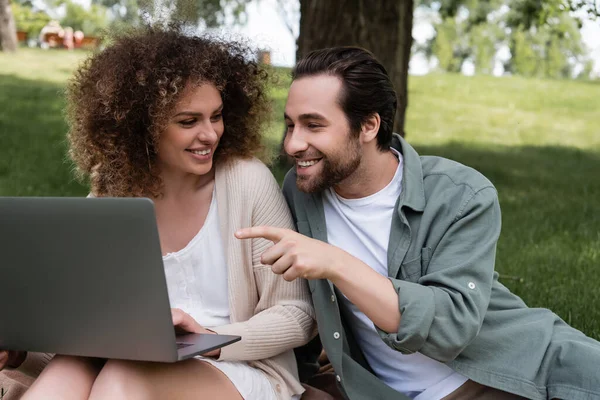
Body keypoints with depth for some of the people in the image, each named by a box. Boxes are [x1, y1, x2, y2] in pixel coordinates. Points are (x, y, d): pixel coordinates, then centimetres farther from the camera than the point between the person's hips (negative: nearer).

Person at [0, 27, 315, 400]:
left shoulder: (249, 181, -10)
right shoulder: (113, 191, 1)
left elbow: (296, 316, -8)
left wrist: (211, 341, -24)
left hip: (244, 368, -2)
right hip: (136, 364, 3)